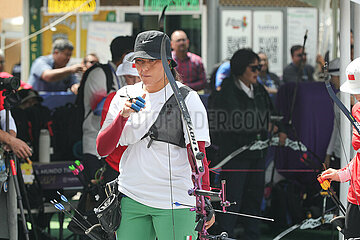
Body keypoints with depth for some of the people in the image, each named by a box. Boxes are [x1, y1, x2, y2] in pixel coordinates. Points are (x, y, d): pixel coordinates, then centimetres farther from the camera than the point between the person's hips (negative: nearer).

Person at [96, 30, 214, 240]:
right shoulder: (124, 97, 10)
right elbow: (102, 149, 4)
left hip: (176, 199, -4)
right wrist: (123, 115, -11)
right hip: (131, 198, 4)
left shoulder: (187, 99, -2)